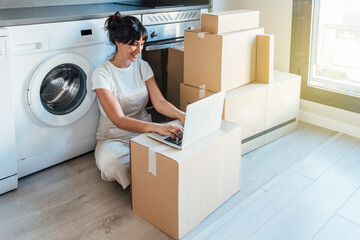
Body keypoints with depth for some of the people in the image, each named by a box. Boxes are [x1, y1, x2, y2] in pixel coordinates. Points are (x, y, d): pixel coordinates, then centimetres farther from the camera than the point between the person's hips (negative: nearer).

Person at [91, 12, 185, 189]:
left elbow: (159, 102, -5)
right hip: (114, 137, -4)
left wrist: (182, 115, -28)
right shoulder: (102, 74, -16)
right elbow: (119, 120, -26)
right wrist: (157, 128, -42)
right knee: (109, 160, -39)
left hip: (144, 130, 4)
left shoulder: (142, 67, 3)